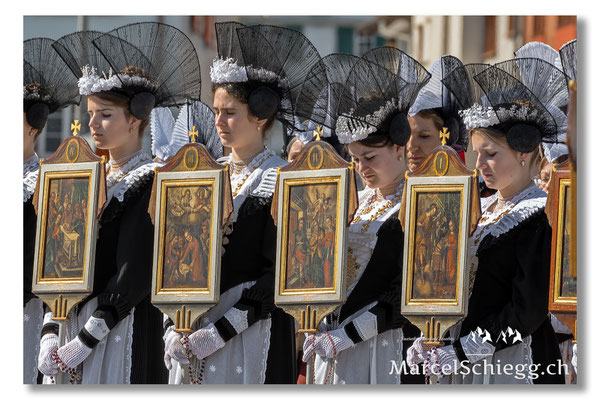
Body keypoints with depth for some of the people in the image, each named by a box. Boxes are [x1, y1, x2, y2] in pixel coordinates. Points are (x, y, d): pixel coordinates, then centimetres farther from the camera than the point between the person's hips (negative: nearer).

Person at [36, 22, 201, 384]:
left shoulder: (152, 182, -8)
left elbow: (134, 275, -15)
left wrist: (83, 342, -17)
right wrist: (50, 336, -3)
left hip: (127, 328, -6)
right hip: (76, 320, 6)